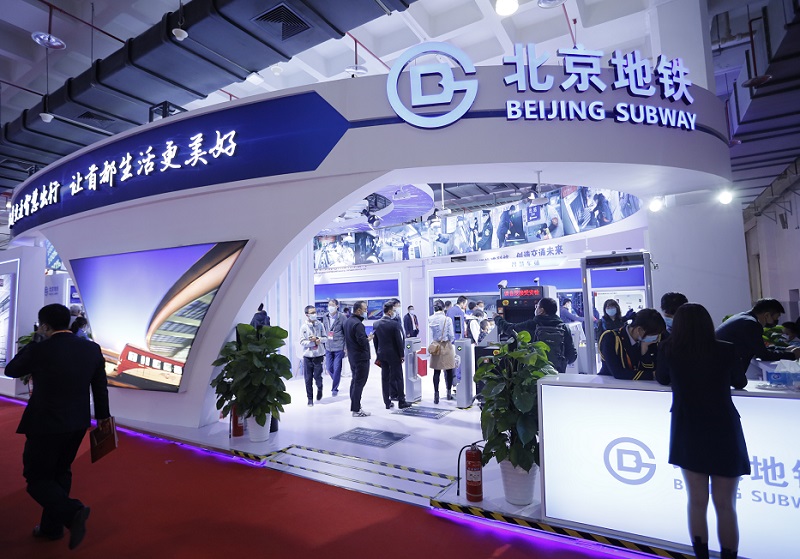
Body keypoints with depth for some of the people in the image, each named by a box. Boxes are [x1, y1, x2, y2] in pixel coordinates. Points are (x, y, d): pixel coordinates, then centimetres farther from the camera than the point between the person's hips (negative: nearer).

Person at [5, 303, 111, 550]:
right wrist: (103, 415, 18)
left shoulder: (38, 350, -17)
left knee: (36, 478, 9)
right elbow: (100, 386, 5)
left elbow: (11, 370, 4)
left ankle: (72, 511, -12)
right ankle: (52, 527, 31)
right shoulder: (92, 348, -4)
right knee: (60, 474, 21)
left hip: (46, 425, -5)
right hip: (78, 424, 5)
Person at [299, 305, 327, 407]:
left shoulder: (320, 325, -1)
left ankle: (319, 389, 32)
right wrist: (313, 341, -17)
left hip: (319, 355, 0)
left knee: (317, 376, -2)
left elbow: (325, 338, 2)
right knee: (308, 379, 5)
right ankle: (310, 398, 21)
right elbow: (302, 342, -7)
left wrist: (319, 339, -17)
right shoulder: (304, 327, -3)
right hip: (307, 356, 0)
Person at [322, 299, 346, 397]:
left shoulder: (342, 317, -7)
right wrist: (324, 343, 12)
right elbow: (324, 331, 15)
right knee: (329, 368, 9)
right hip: (328, 347, 4)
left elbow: (346, 333, -5)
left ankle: (334, 388, 15)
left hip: (339, 348, -4)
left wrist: (346, 347, -7)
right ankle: (336, 381, 35)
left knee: (337, 369, 0)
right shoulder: (325, 317, 6)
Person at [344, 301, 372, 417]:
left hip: (352, 356, 10)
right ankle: (356, 410, 1)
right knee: (359, 382, -4)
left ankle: (354, 405, 29)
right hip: (361, 357, -10)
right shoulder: (358, 324, -21)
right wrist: (369, 338, -8)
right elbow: (362, 341, -26)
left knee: (354, 381, 19)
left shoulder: (348, 321, 10)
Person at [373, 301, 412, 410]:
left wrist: (378, 354, 16)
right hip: (394, 355, -5)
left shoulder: (376, 324, 2)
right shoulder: (394, 324, -15)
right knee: (398, 378, 4)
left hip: (382, 355, 5)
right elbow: (399, 341, -13)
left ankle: (388, 403, 15)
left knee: (385, 378, 9)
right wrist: (402, 355, -4)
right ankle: (401, 402, 11)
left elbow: (375, 341, 8)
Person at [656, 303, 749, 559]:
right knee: (725, 506, 11)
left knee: (697, 501, 14)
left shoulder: (668, 349, -9)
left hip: (688, 433, 1)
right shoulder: (725, 350, -10)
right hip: (723, 432, 0)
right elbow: (740, 383, 9)